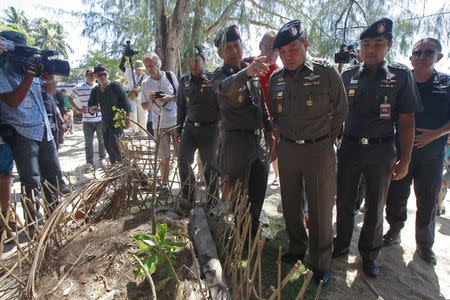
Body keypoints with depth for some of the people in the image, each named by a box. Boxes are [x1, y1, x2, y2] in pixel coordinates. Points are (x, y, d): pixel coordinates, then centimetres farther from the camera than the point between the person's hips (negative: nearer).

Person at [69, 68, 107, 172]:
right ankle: (90, 163, 11)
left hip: (100, 119, 1)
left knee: (102, 140, 11)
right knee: (88, 142, 3)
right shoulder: (79, 88, 0)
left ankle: (102, 158, 27)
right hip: (87, 120, -1)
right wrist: (78, 109, 1)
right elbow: (70, 98, 10)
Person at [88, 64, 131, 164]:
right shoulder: (95, 91, 6)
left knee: (114, 145, -18)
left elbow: (126, 103, -11)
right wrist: (92, 109, -14)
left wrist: (127, 119, -15)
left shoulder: (115, 86, -10)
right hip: (105, 122, 6)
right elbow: (90, 106, 11)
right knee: (108, 147, 11)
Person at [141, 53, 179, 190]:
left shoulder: (170, 76, 0)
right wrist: (150, 101, -12)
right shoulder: (145, 83, 3)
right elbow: (145, 107, 9)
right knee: (165, 157, 4)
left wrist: (170, 98, -14)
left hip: (176, 122, 0)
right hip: (159, 125, 1)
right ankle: (164, 183, 20)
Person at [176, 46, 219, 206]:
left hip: (209, 128, -4)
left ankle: (213, 199, 23)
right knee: (183, 162, 5)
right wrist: (179, 129, 15)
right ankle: (188, 198, 22)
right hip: (190, 127, 5)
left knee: (209, 165, 5)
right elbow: (181, 107, 14)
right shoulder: (184, 81, 6)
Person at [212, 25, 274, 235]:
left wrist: (269, 130, 16)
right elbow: (226, 87, -35)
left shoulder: (253, 73, 12)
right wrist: (246, 72, -54)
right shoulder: (220, 75, -9)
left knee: (259, 191, 18)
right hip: (236, 141, -7)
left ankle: (253, 231, 39)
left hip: (258, 140, 7)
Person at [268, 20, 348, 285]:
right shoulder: (276, 79, 5)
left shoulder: (326, 72, -8)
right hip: (287, 149, 4)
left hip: (319, 149, -4)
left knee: (320, 209, 4)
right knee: (290, 204, 14)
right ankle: (297, 248, 35)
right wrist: (286, 136, 9)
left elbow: (341, 111, 0)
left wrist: (324, 140, 3)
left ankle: (321, 263, 22)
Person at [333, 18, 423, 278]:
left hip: (381, 150, -1)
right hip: (349, 147, 2)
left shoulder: (401, 75, -4)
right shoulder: (348, 76, 1)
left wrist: (405, 159, -5)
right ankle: (342, 244, 36)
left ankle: (369, 254, 34)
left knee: (375, 207, 14)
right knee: (345, 202, 14)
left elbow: (406, 120, -3)